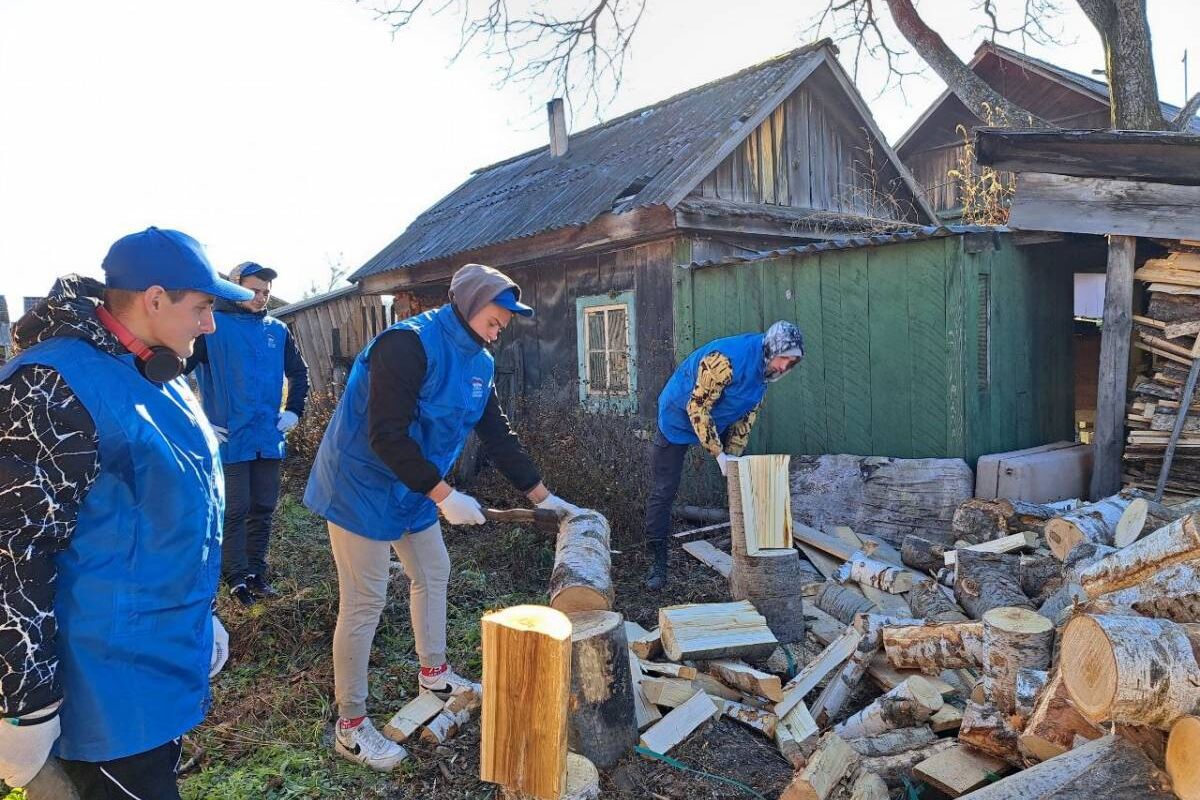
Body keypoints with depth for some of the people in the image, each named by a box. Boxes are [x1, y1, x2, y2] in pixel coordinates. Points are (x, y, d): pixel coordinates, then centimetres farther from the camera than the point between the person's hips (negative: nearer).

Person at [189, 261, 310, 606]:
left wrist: (294, 410, 10)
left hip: (269, 439, 5)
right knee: (234, 511, 3)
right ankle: (237, 578, 15)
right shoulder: (212, 325, -7)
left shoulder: (277, 329, 7)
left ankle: (257, 572, 25)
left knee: (263, 509, 12)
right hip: (230, 440, -4)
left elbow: (299, 372, 21)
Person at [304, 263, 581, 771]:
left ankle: (434, 672, 41)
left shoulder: (477, 362, 2)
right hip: (363, 484, -9)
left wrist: (541, 495, 7)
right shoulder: (408, 344, -26)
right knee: (364, 601, -3)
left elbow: (497, 434, 8)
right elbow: (386, 437, -30)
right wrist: (445, 496, -29)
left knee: (433, 574, 19)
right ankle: (350, 726, 12)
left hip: (414, 488, 9)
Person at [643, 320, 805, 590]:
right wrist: (719, 455, -29)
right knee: (663, 492, -6)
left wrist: (734, 454, -8)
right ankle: (658, 562, 3)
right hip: (679, 418, -7)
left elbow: (748, 414, 0)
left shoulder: (765, 367, -8)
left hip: (719, 422, 7)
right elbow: (697, 408, -31)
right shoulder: (725, 360, -35)